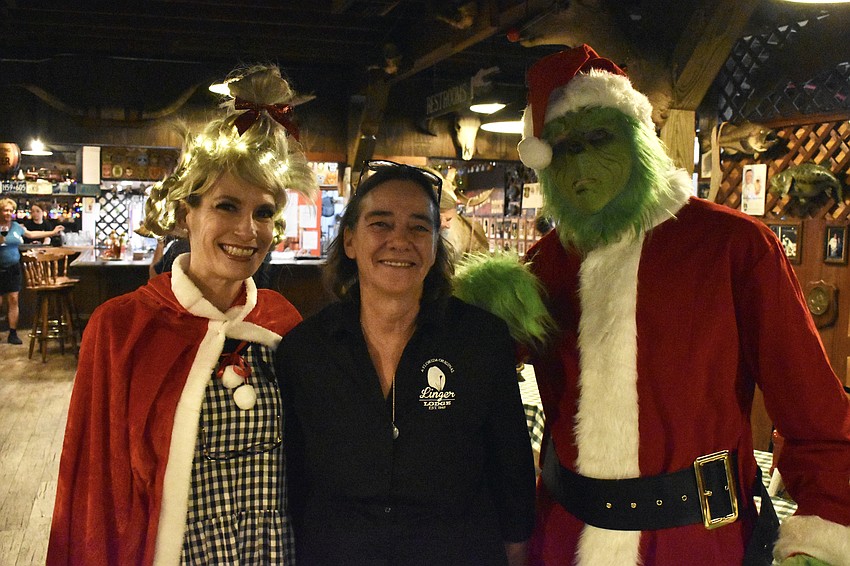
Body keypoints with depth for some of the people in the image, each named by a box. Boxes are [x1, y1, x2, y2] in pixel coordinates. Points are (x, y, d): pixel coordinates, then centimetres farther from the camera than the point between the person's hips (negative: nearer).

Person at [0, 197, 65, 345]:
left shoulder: (16, 226, 9)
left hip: (13, 268, 4)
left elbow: (31, 234, 23)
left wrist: (52, 232, 26)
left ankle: (13, 334, 9)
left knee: (13, 299, 3)